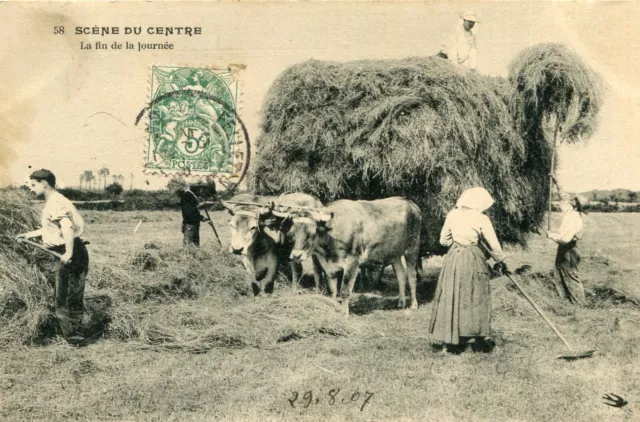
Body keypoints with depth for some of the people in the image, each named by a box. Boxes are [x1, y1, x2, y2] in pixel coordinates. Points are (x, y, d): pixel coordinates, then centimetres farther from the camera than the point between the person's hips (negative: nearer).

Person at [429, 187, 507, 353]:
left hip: (453, 258, 4)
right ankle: (480, 337, 16)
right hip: (473, 260, -3)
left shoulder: (452, 214, 3)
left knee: (451, 297, 9)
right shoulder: (481, 219, -7)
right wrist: (500, 262, 13)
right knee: (476, 298, 9)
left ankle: (449, 340, 12)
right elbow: (494, 245, -2)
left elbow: (443, 240, 9)